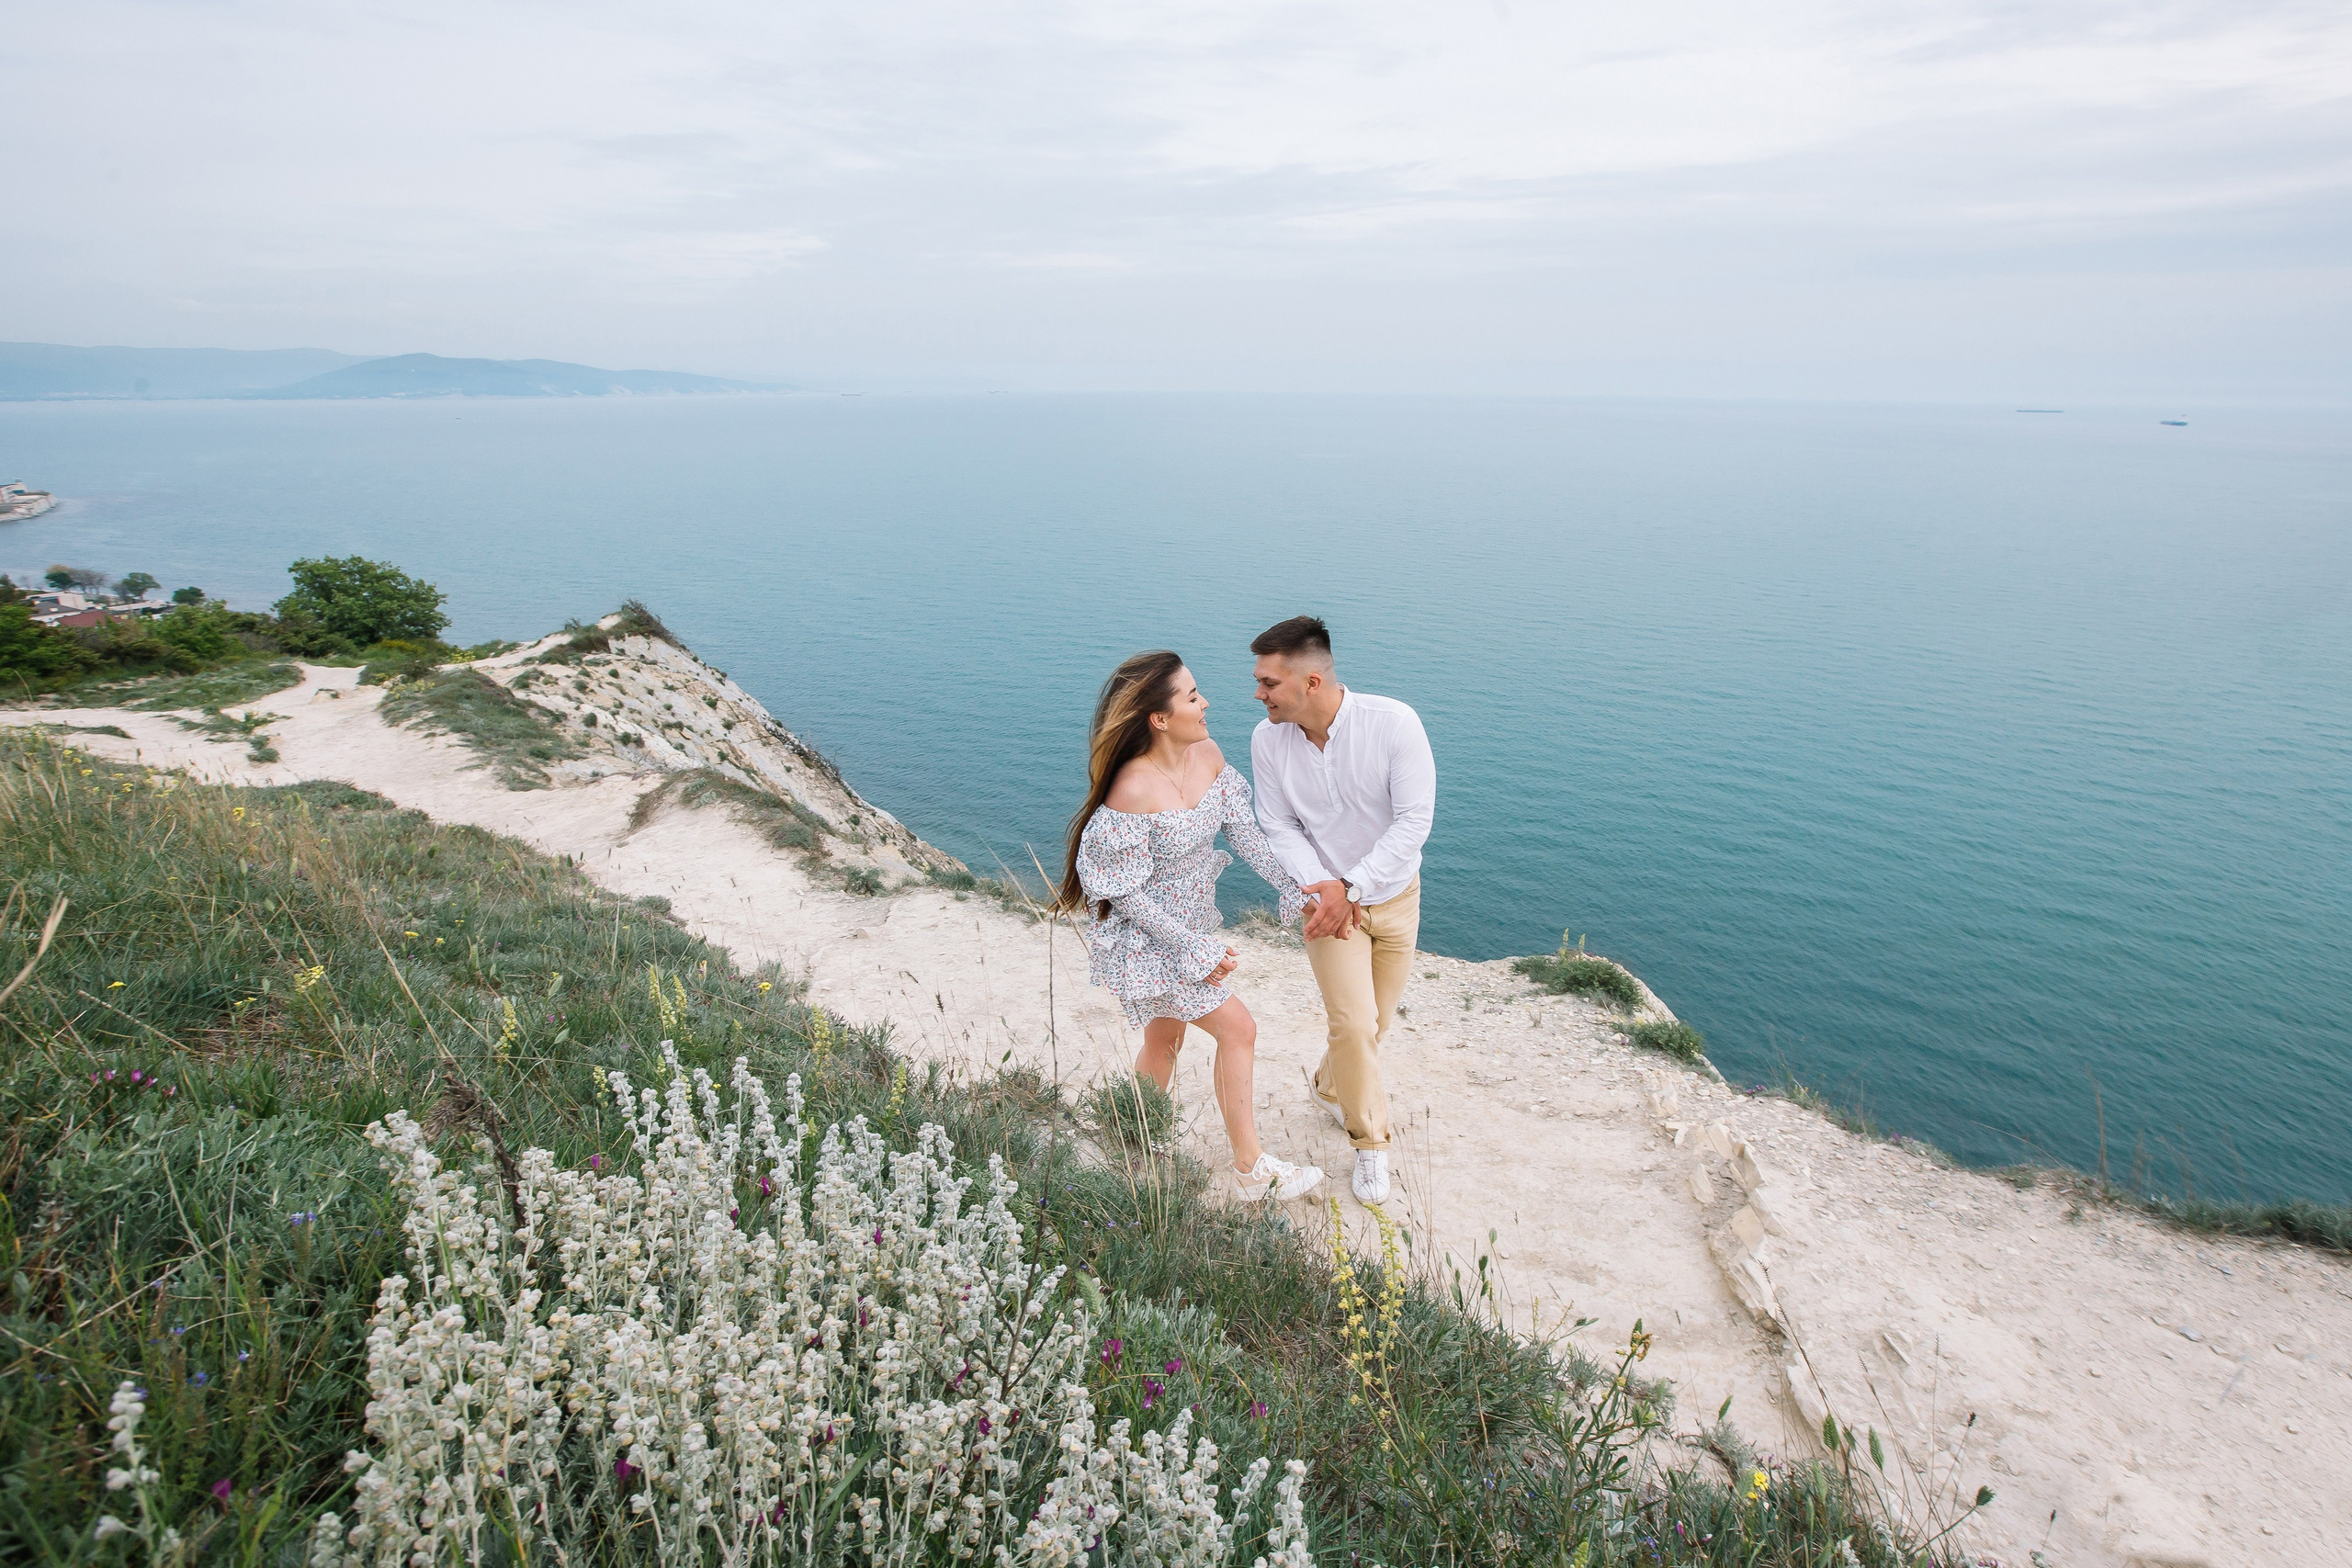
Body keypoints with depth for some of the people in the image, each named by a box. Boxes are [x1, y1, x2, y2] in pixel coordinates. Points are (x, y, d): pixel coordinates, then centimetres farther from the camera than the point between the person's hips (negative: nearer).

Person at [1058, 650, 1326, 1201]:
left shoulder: (1207, 754, -8)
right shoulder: (1133, 791, -31)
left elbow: (1244, 831, -2)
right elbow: (1126, 892, -24)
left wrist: (1296, 889, -11)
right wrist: (1194, 948, -20)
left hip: (1191, 926, 8)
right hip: (1146, 940, -8)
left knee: (1165, 1041, 22)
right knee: (1238, 1029, -1)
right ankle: (1252, 1168, 17)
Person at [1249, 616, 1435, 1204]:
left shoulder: (1394, 723, -23)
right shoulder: (1267, 740, -14)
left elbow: (1414, 820, -22)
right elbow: (1279, 827, -6)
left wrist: (1352, 887, -25)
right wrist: (1324, 885, -21)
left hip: (1395, 895, 0)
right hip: (1327, 898, 0)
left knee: (1375, 1022, 15)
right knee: (1354, 1023, -11)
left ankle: (1328, 1085, 46)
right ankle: (1371, 1140, 12)